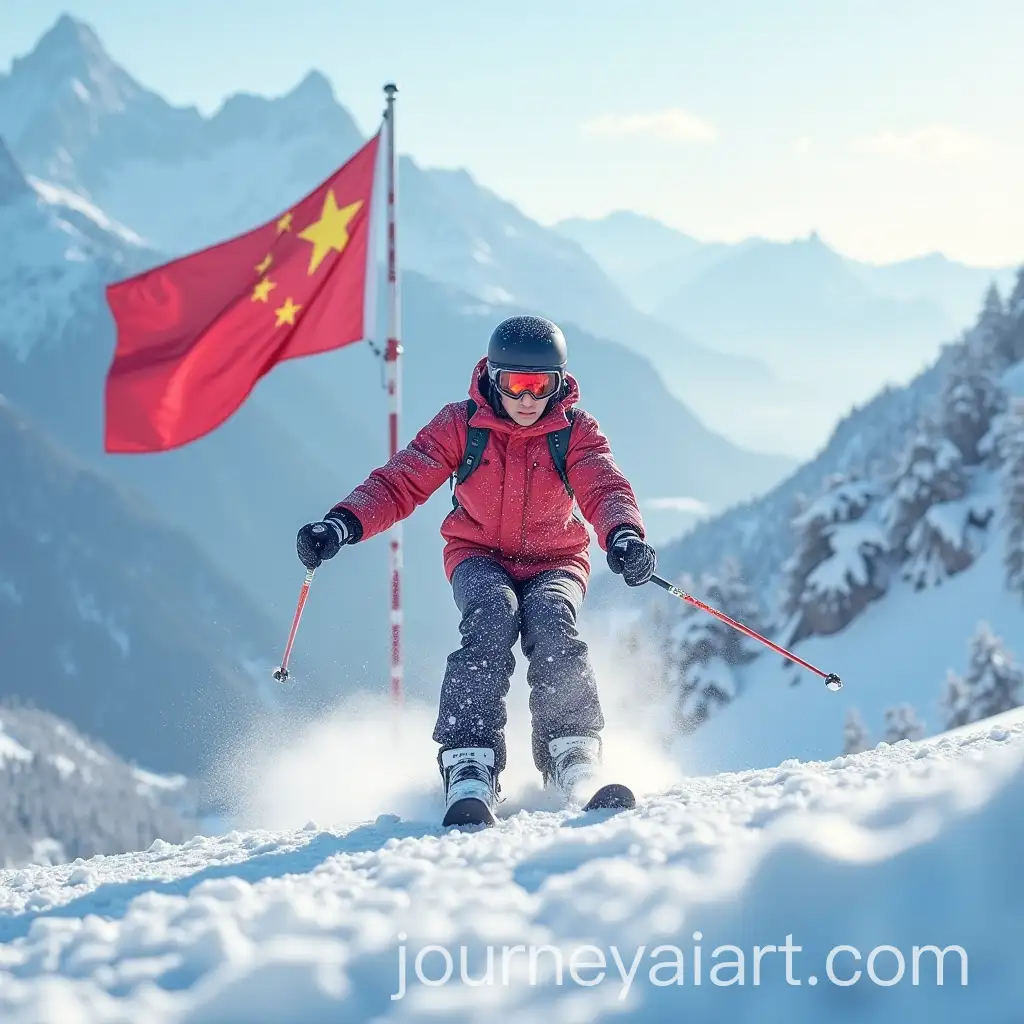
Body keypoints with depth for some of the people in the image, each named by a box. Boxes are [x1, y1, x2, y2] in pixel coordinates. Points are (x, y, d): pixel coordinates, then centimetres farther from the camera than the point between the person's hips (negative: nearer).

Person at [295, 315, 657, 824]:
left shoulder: (575, 430, -9)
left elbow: (604, 488, -24)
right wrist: (342, 524, -35)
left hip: (554, 560, 0)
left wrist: (624, 535, -48)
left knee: (550, 622, -33)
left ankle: (572, 762, -27)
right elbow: (401, 481, -16)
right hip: (480, 557, 0)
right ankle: (469, 766, -40)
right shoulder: (462, 425, -10)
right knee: (493, 617, -33)